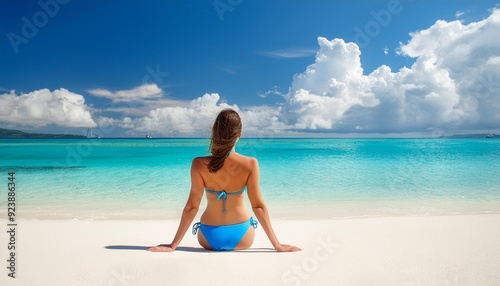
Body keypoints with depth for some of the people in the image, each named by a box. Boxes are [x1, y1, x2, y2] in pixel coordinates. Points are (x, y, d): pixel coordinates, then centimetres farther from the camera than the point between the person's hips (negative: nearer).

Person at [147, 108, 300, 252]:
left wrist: (173, 245, -5)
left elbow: (192, 206, -15)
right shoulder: (250, 164, -18)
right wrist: (276, 244, -6)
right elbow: (258, 206, -15)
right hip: (241, 238, -1)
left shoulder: (199, 165, -18)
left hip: (209, 238, 1)